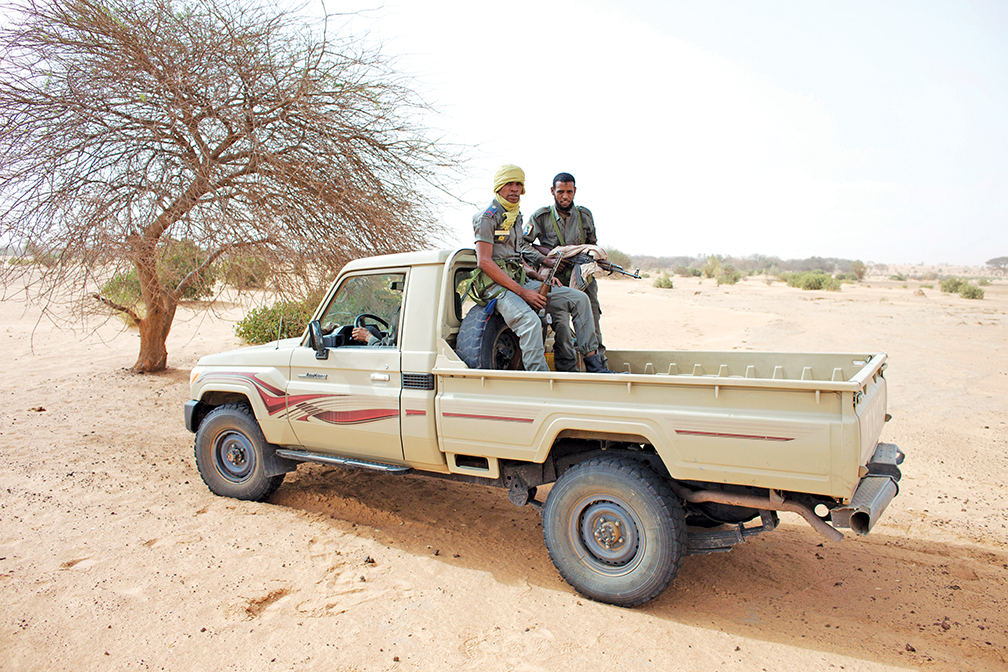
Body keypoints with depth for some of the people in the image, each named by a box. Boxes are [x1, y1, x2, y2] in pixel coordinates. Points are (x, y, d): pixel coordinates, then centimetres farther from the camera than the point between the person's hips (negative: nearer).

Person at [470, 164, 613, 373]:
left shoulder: (515, 217, 21)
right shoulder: (488, 217, -6)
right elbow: (484, 262, -16)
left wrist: (539, 277, 7)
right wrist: (522, 292, -20)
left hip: (520, 282, 8)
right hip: (495, 285, -8)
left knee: (579, 299, -2)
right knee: (530, 320, -37)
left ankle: (592, 363, -1)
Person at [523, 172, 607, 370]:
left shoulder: (585, 215, 10)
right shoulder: (541, 217, -1)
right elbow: (522, 245, -3)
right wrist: (546, 260, -14)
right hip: (556, 280, -3)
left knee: (592, 325, 3)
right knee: (560, 325, -17)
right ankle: (567, 368, -9)